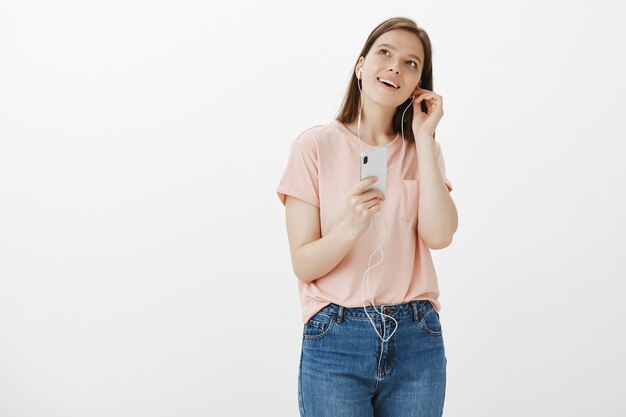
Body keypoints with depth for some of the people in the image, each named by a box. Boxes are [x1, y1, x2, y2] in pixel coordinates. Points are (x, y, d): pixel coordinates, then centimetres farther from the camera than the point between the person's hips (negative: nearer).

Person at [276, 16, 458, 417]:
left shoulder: (423, 151, 8)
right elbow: (304, 265, -6)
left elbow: (439, 235, -10)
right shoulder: (315, 145, -2)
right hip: (336, 340, -2)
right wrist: (351, 227, -25)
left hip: (416, 342, 3)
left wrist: (424, 137, -6)